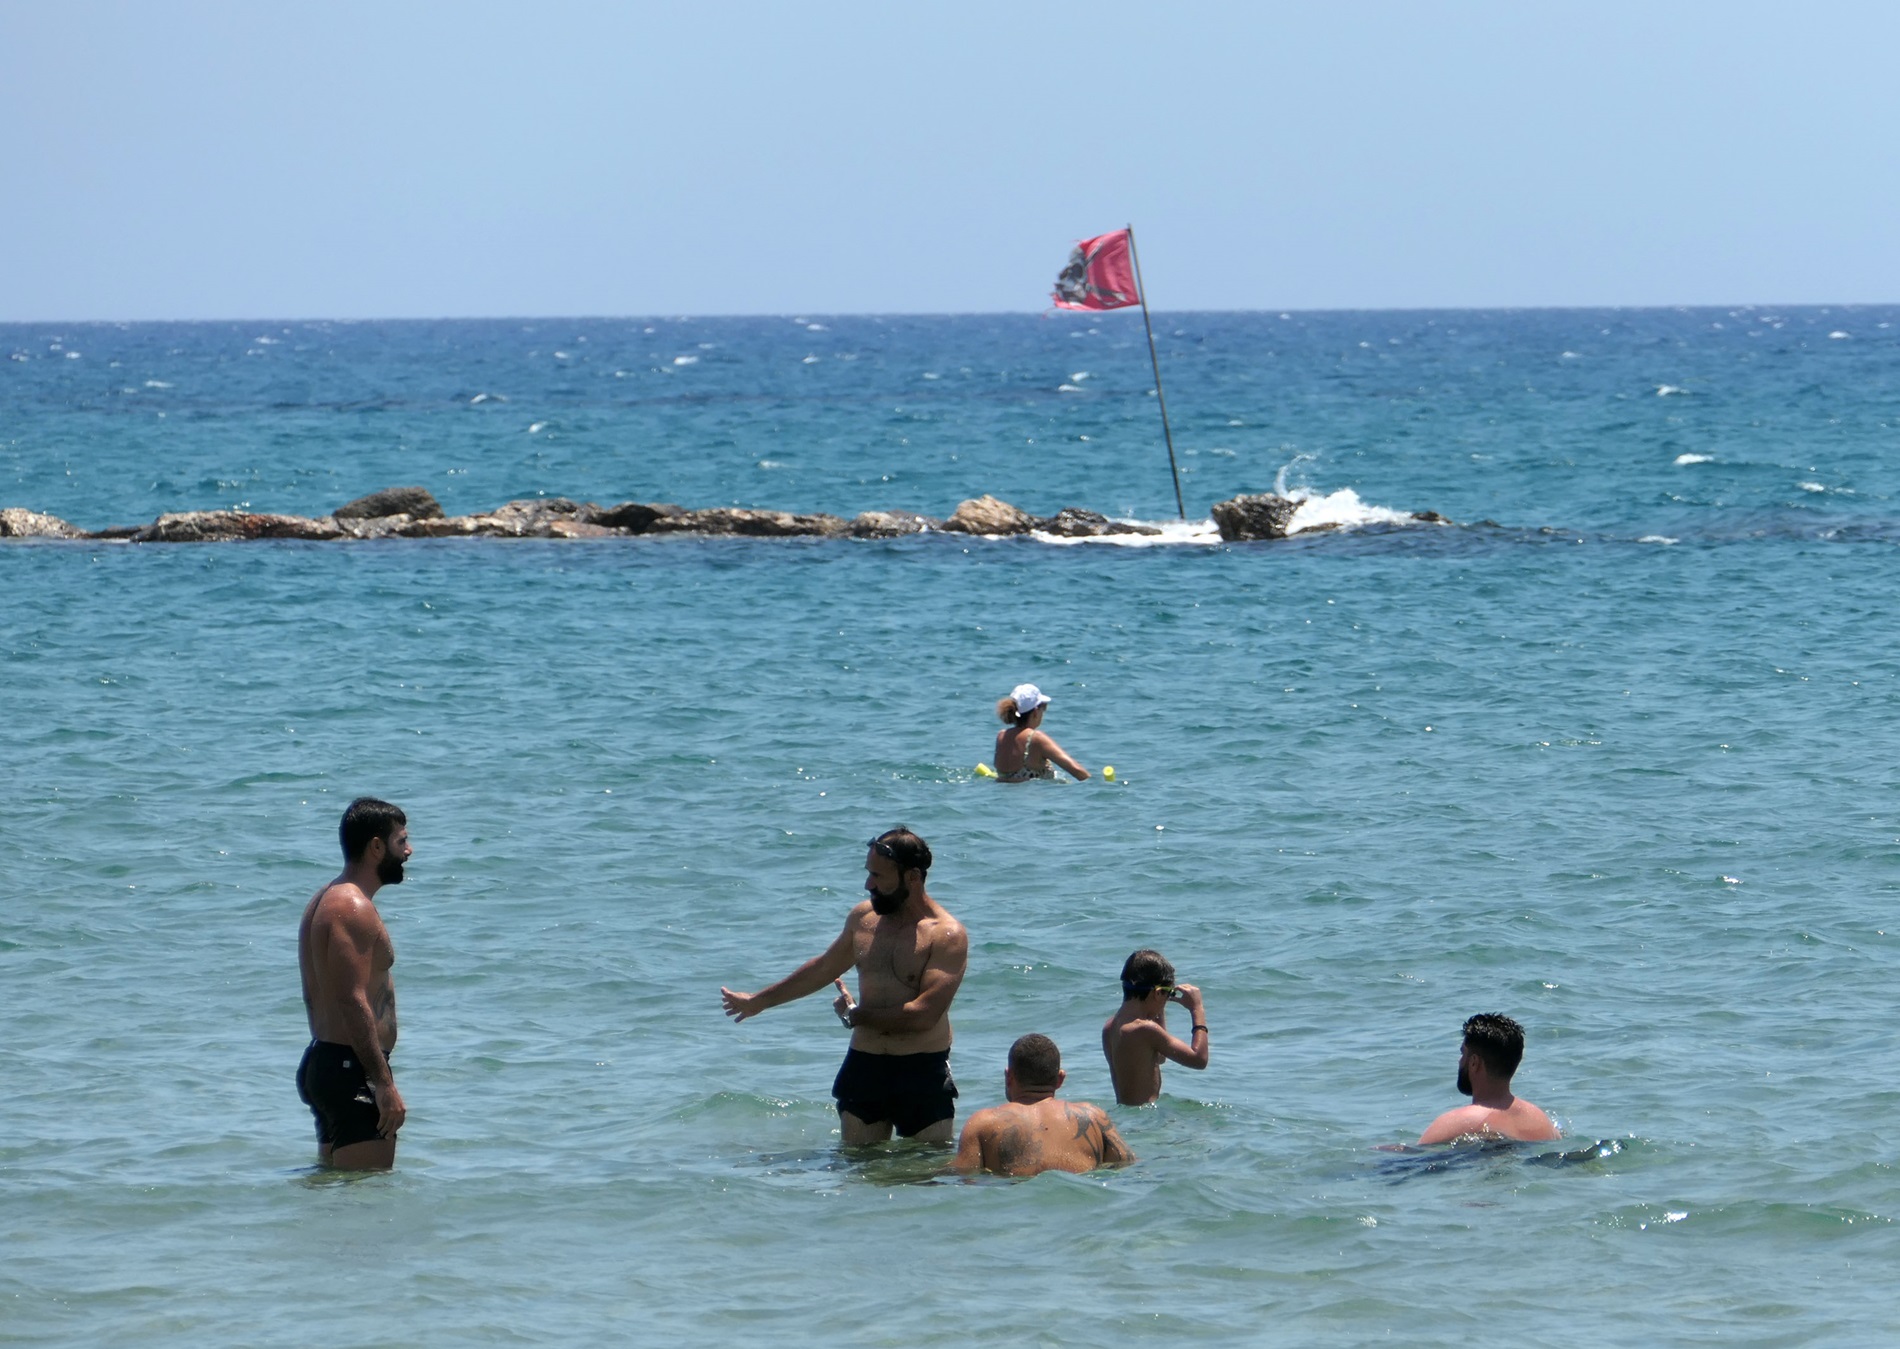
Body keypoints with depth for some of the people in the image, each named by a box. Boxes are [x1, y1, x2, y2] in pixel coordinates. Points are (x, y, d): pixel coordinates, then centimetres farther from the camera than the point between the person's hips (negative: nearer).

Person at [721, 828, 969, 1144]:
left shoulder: (947, 935, -12)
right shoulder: (864, 917, 7)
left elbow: (923, 1015, -21)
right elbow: (824, 968, 25)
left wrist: (856, 1015, -7)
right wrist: (758, 1001, 36)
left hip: (924, 1074, -5)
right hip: (864, 1069, 5)